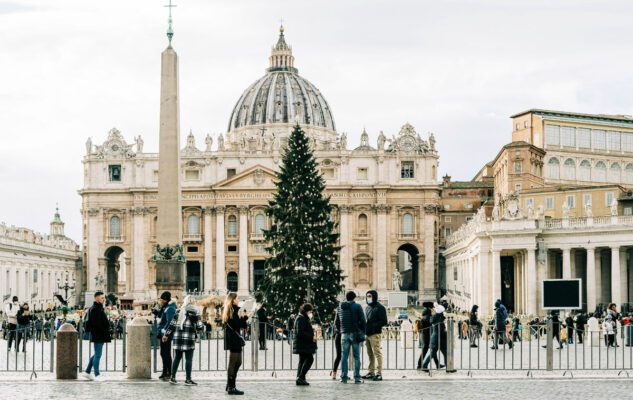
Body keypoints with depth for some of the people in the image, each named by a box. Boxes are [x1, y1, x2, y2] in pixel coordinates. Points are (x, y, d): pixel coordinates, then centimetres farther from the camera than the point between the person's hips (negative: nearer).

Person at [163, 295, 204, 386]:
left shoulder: (179, 311, 12)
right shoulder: (194, 312, -4)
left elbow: (172, 324, 12)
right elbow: (199, 326, -6)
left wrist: (166, 335, 18)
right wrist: (203, 327, 16)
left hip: (177, 337, 5)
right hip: (189, 337, -5)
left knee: (177, 357, 12)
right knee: (189, 359, -1)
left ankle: (172, 377, 13)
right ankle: (188, 379, -1)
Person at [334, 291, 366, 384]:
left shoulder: (340, 307, 8)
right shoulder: (357, 306, -4)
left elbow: (336, 322, 11)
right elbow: (362, 321, -7)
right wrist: (362, 332, 5)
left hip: (344, 334, 3)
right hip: (355, 334, -3)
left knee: (344, 356, 7)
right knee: (356, 357, 1)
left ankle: (344, 377, 3)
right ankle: (357, 378, -2)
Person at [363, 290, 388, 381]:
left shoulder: (380, 308, -6)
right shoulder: (367, 308, 19)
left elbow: (384, 322, -11)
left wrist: (373, 326, -19)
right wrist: (364, 327, 6)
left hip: (375, 334, -8)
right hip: (367, 334, 8)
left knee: (377, 353, -8)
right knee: (370, 354, 11)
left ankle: (379, 373, -9)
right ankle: (371, 372, 17)